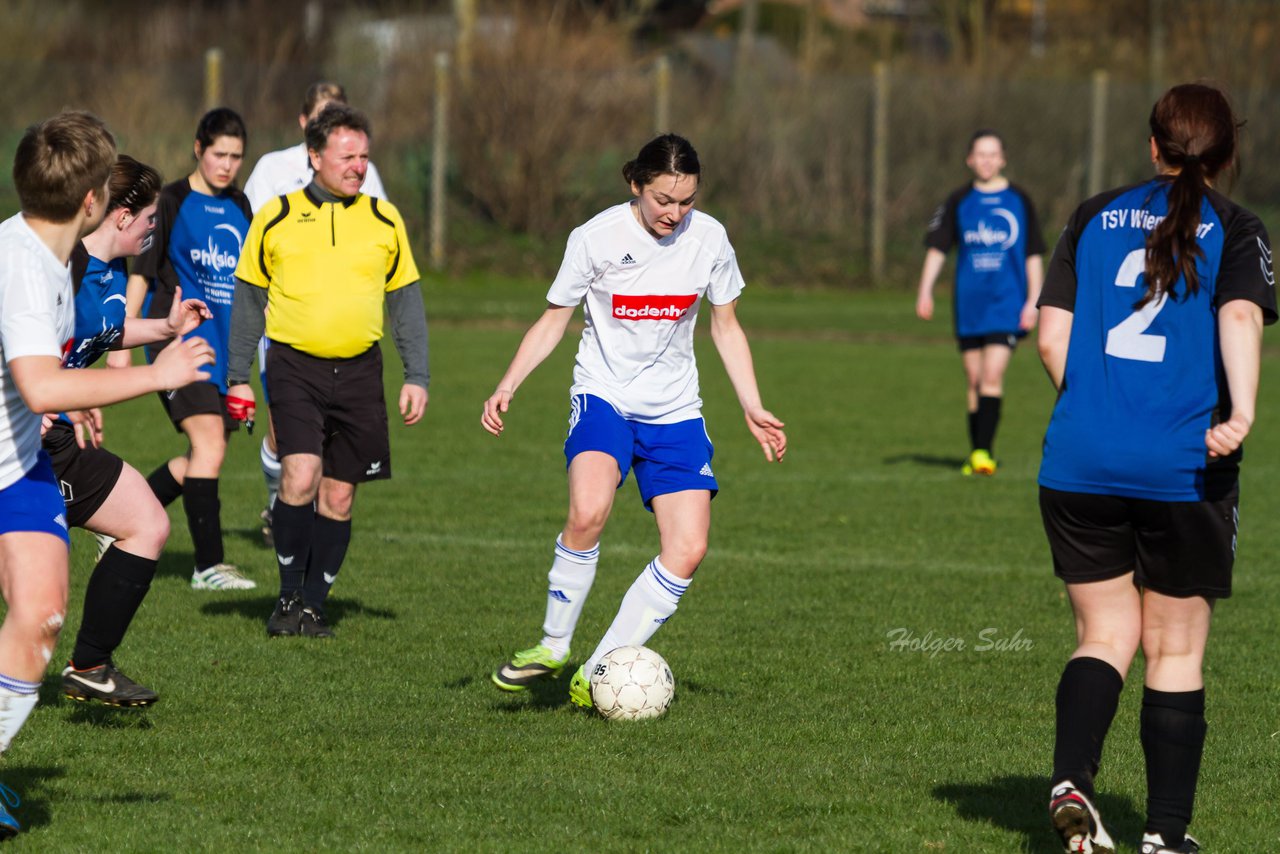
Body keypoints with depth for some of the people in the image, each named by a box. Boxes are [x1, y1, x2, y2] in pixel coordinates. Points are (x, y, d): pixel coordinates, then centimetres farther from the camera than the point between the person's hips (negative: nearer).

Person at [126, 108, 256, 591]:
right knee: (210, 442, -19)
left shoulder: (238, 207, 14)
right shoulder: (171, 203, -3)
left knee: (204, 459, 7)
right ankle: (208, 565, -18)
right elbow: (140, 272, -4)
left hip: (224, 346, 7)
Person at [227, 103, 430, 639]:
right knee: (300, 477, -18)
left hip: (358, 370, 2)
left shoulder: (385, 221, 7)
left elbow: (406, 301, 13)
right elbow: (248, 299, 9)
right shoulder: (275, 218, 3)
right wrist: (239, 378, 6)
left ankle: (314, 606, 16)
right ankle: (289, 597, -2)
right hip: (295, 365, -2)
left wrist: (416, 377, 6)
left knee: (338, 495, 5)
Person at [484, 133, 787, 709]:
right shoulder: (596, 238, -10)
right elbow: (554, 320, 1)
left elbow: (725, 327, 11)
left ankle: (596, 676, -3)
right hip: (604, 396, -3)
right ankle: (553, 647, -12)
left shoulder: (708, 239, -2)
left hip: (675, 410, 3)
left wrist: (754, 409, 6)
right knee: (588, 512, -32)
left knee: (688, 549, -12)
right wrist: (507, 387, -11)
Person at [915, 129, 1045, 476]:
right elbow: (937, 248, 8)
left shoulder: (1018, 200, 3)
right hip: (969, 303, 3)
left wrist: (1033, 302, 0)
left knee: (992, 375, -15)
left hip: (1007, 303, -2)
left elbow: (1034, 255, 6)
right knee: (973, 379, 7)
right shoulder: (959, 201, 6)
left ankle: (984, 451, -16)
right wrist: (925, 291, -3)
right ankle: (976, 452, 14)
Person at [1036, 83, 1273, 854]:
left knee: (1107, 633, 13)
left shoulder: (1094, 219, 9)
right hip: (1184, 472, -2)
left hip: (1081, 466, 2)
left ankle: (1072, 778, -10)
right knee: (1177, 651, 10)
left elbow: (1052, 337, 5)